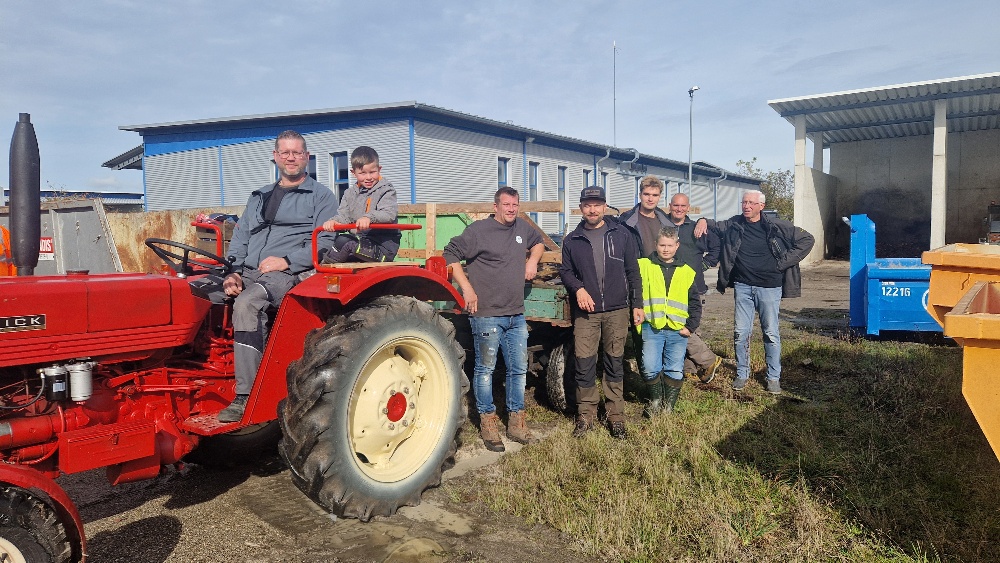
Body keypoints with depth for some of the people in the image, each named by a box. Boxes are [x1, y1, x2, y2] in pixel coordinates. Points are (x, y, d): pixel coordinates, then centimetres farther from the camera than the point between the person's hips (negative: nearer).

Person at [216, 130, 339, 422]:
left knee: (246, 303, -34)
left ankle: (246, 397, -30)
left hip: (290, 275, -7)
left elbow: (325, 242, -5)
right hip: (249, 274, 7)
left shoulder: (321, 196, 7)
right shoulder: (259, 197, 27)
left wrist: (287, 261, -17)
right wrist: (234, 272, 2)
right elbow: (240, 238, 20)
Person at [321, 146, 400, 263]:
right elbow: (343, 215, 7)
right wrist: (333, 221, -18)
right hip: (359, 239, 6)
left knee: (343, 241, -25)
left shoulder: (386, 190, -3)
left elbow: (389, 214, -19)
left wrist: (369, 218, -39)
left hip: (383, 245, -6)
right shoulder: (350, 193, 16)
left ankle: (325, 268, -2)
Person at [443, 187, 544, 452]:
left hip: (516, 315, 7)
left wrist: (533, 259, 11)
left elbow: (538, 242, 32)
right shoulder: (479, 230, -8)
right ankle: (488, 422, 15)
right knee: (485, 369, 2)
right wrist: (467, 288, -14)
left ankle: (516, 422, 23)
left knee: (519, 369, 11)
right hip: (487, 315, -7)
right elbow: (451, 255, -9)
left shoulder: (522, 228, 12)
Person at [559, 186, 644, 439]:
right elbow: (565, 271, 11)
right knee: (584, 364, 1)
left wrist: (637, 305, 3)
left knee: (614, 363, 7)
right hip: (585, 312, 1)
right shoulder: (572, 240, 6)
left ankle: (616, 416, 18)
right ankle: (586, 414, 15)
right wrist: (578, 289, -9)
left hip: (617, 311, 0)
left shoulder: (621, 235, 4)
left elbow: (633, 272, 6)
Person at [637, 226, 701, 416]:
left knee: (675, 371, 3)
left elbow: (695, 303, 13)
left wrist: (691, 326, 4)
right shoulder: (643, 266, 4)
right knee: (650, 368, -7)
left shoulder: (687, 272, 11)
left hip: (678, 330, 2)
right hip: (651, 328, -2)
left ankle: (668, 406, 18)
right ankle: (655, 401, 16)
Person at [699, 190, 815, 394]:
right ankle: (742, 374, 17)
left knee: (771, 333, 4)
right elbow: (716, 226, 21)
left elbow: (807, 239, 2)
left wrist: (783, 262, -5)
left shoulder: (777, 227, -4)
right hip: (743, 286, 2)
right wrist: (704, 221, -3)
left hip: (769, 287, -2)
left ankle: (774, 377, 15)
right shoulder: (734, 224, 3)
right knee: (740, 332, 3)